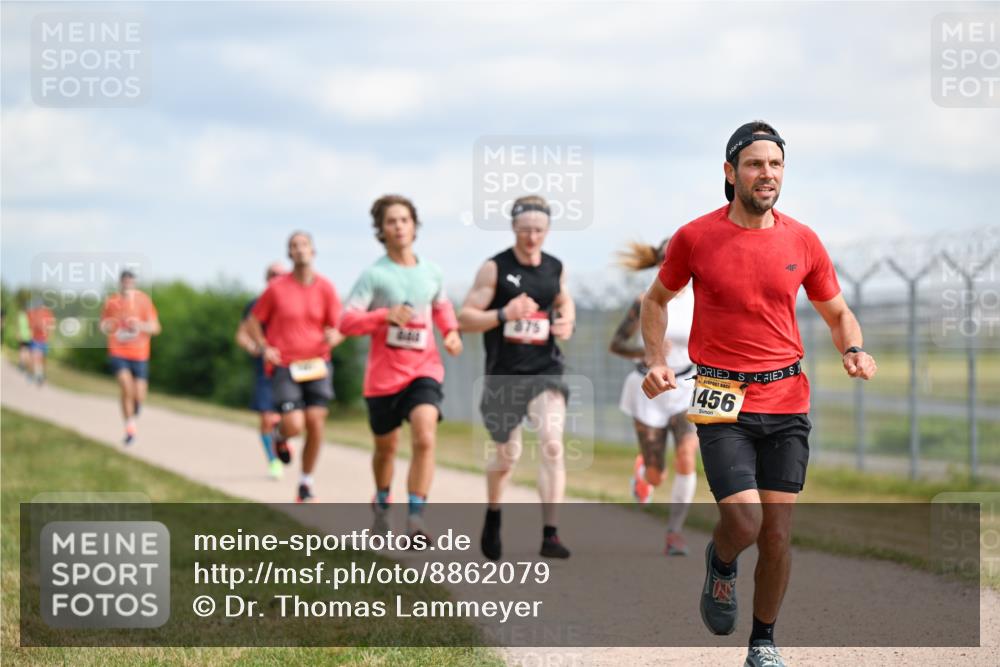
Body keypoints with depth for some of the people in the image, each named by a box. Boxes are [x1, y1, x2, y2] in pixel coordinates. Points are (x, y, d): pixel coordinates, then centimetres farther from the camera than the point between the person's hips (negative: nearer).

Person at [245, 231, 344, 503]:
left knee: (315, 424, -7)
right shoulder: (276, 288, -2)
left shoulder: (326, 288, 2)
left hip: (316, 365, 2)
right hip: (284, 366, -2)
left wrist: (334, 336, -18)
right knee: (294, 425, -15)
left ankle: (306, 485, 9)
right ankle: (279, 434, 25)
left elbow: (339, 329, 6)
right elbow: (253, 321, 9)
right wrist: (264, 348, -7)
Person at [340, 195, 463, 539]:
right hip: (383, 375, -1)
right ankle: (381, 504, 44)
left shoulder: (431, 272, 5)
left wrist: (451, 332, 6)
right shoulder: (374, 275, -8)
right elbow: (346, 322, -15)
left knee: (424, 439, -22)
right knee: (386, 446, 15)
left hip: (424, 369, 1)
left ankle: (415, 517, -18)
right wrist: (386, 315, -29)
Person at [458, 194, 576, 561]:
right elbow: (465, 318, -9)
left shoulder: (555, 268, 4)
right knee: (506, 453, 12)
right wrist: (504, 314, -25)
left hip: (545, 370, 2)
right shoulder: (494, 269, -7)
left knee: (552, 444, -19)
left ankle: (550, 535, -20)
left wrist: (567, 322, 2)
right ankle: (493, 518, 42)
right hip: (504, 375, -2)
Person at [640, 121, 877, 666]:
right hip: (723, 402, -2)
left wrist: (853, 351, -7)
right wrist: (655, 361, -1)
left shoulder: (802, 241, 3)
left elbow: (838, 314, 15)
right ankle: (720, 563, 21)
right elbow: (656, 300, 14)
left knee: (778, 535, 2)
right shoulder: (695, 237, -3)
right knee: (744, 523, -16)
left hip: (787, 401, 2)